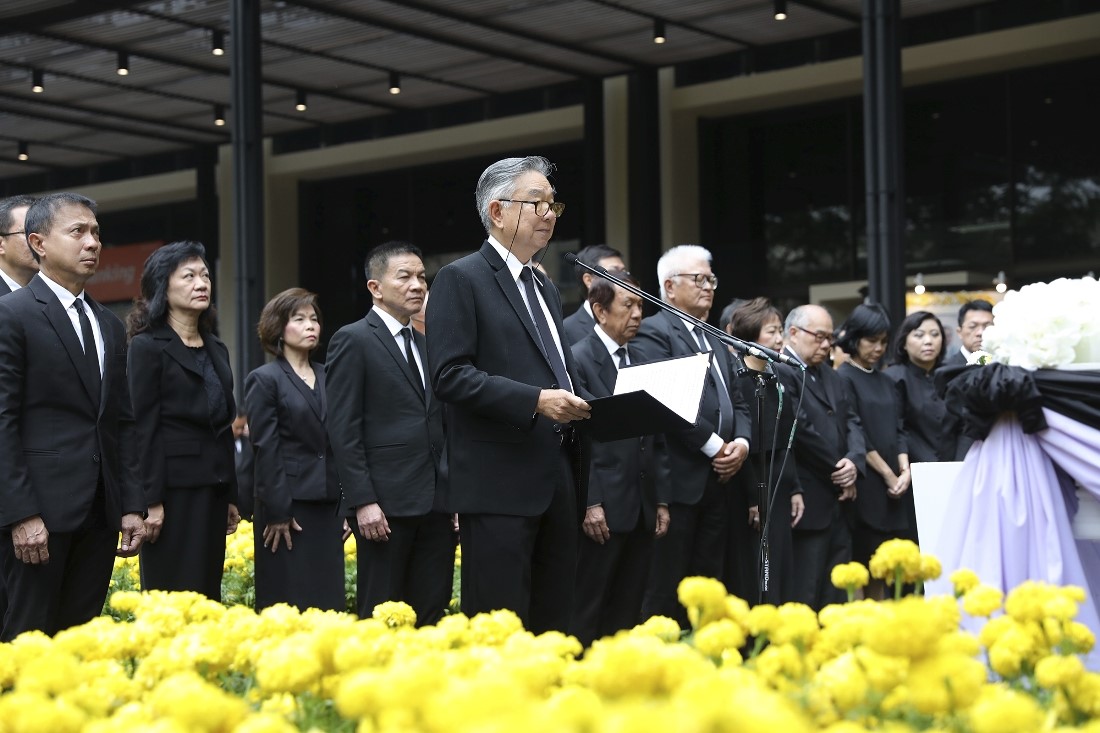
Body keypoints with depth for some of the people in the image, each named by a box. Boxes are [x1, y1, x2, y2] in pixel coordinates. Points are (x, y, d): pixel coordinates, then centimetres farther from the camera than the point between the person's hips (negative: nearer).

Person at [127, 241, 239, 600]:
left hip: (213, 486, 7)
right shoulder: (147, 346, -5)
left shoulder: (217, 349, 16)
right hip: (174, 486, -7)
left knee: (208, 592, 7)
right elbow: (144, 428, -11)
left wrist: (230, 496, 15)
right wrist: (152, 500, -16)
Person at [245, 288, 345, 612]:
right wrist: (277, 512, -13)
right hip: (288, 504, -5)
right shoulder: (264, 379, -2)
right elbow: (265, 449, -8)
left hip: (328, 505, 5)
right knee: (289, 605, -3)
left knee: (329, 601, 4)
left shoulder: (328, 378, 13)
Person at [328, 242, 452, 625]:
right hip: (387, 503, -7)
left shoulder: (426, 344, 18)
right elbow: (343, 430, -9)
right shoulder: (353, 341, -3)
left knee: (431, 613, 5)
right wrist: (363, 502, -16)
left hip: (435, 503, 7)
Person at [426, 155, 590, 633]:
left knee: (553, 621, 9)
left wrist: (575, 405, 5)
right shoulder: (461, 279, -4)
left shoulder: (545, 289, 21)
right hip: (500, 484, -8)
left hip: (559, 481, 8)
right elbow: (449, 375, -13)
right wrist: (534, 400, -20)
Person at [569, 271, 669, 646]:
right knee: (587, 613, -2)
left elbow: (652, 439, 16)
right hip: (604, 509, -7)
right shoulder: (578, 359, -6)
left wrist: (660, 501, 11)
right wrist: (590, 503, -16)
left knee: (628, 612, 9)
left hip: (642, 510, 7)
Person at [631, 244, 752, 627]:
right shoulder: (654, 333, -5)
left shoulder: (714, 339, 22)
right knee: (666, 593, -6)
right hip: (679, 480, -8)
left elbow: (737, 400, 20)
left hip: (717, 479, 8)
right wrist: (714, 446, -13)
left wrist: (741, 441, 0)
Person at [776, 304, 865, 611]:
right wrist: (839, 472, -7)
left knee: (836, 596, 10)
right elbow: (802, 430, -17)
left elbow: (851, 421, 15)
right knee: (805, 598, -5)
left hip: (840, 499, 9)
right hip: (809, 504, -9)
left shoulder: (829, 375, 18)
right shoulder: (779, 371, -11)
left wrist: (854, 460, -6)